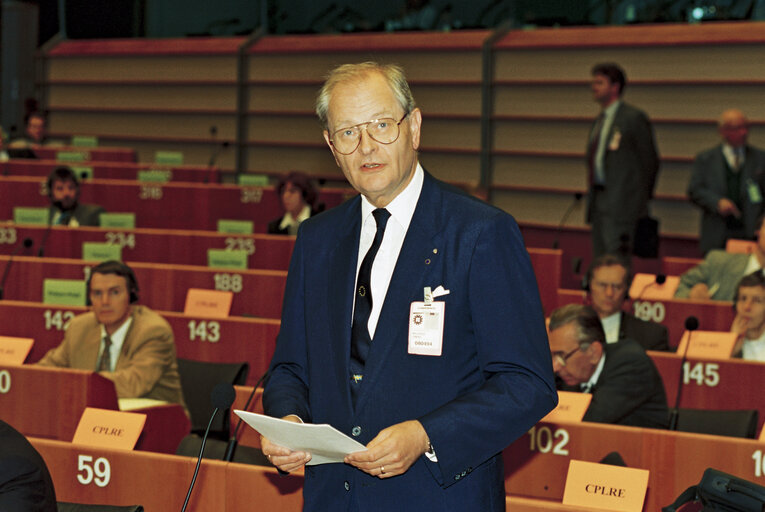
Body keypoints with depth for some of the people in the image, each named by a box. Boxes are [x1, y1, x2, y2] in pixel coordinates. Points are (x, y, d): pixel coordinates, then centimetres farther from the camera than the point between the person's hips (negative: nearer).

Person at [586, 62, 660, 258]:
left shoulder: (634, 118, -7)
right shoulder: (600, 120, 18)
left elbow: (650, 161, -6)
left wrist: (642, 196, -3)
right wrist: (592, 195, 17)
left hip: (621, 203, -9)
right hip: (598, 202, 9)